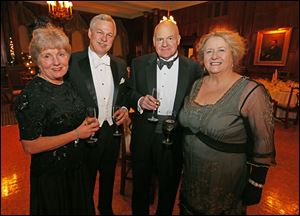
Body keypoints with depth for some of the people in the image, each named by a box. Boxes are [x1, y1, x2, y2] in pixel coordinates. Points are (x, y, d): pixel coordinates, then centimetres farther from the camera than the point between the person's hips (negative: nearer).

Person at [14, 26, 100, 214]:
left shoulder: (67, 86, 1)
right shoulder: (31, 95, -22)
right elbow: (30, 146, -23)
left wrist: (87, 123, -4)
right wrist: (77, 134, -22)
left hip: (78, 168, 7)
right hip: (51, 177, -6)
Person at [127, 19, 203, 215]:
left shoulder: (193, 67, -4)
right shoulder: (139, 64, -1)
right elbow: (129, 92, 4)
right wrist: (139, 101, -17)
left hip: (175, 136, 0)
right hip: (144, 134, 1)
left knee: (169, 183, 21)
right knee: (141, 182, 21)